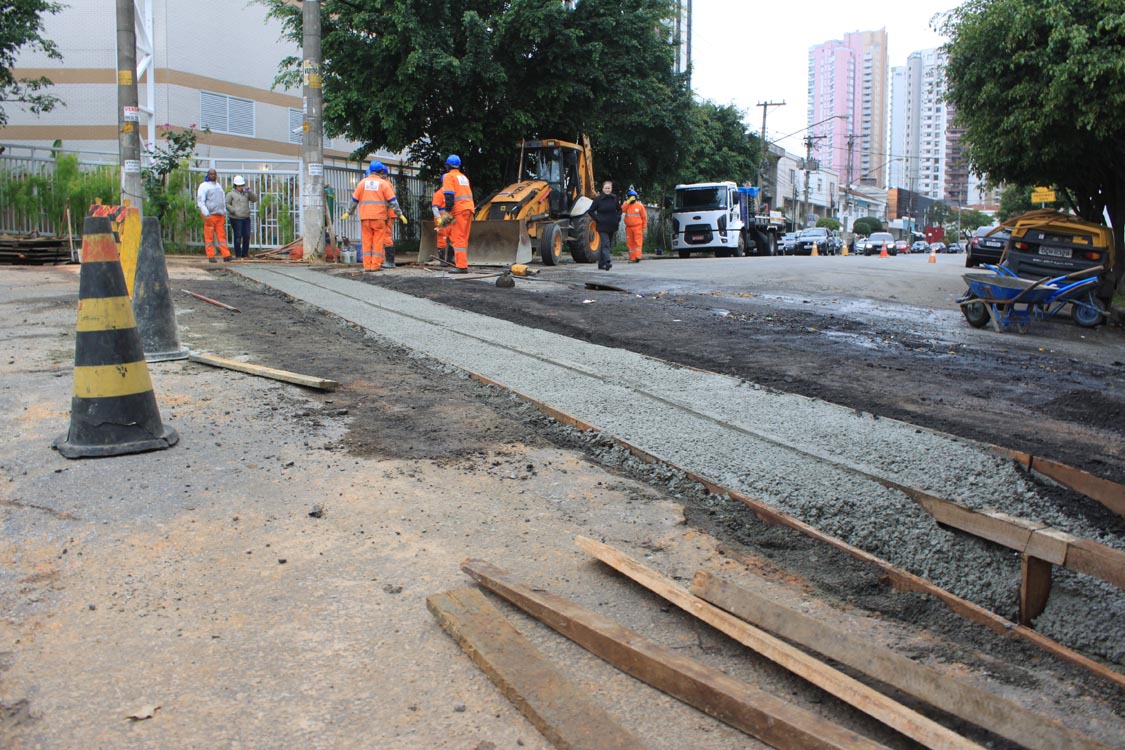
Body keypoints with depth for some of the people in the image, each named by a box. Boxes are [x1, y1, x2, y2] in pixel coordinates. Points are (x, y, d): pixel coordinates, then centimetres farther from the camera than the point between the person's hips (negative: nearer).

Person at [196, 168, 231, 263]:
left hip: (220, 215, 6)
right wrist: (206, 213, -17)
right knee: (209, 236, -3)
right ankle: (211, 256, -1)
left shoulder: (218, 186, 20)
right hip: (210, 215, -6)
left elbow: (223, 200, 27)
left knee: (222, 235, 2)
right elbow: (200, 201, -7)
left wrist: (224, 212, 18)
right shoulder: (204, 186, 0)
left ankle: (226, 256, -2)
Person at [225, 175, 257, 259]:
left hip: (246, 218, 5)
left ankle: (245, 253, 17)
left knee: (247, 236, 5)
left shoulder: (246, 193, 14)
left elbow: (254, 199, 6)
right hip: (236, 218, -5)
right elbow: (227, 204, -2)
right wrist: (234, 211, -12)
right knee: (238, 236, -3)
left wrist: (250, 191, -5)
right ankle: (238, 255, 3)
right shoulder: (231, 194, 2)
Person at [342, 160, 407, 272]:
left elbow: (354, 200, 10)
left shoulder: (362, 182, 7)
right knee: (378, 242, 2)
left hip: (365, 217, 3)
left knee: (367, 242, 7)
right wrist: (400, 214, 2)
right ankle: (375, 265, -1)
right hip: (379, 217, -2)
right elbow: (393, 201, -3)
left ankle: (367, 265, 5)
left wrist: (348, 213, 21)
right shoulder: (384, 184, -1)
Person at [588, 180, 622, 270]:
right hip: (602, 226, -4)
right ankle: (607, 262, -25)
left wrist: (617, 218, 4)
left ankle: (601, 263, 19)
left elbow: (619, 210, 20)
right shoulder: (598, 199, -5)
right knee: (605, 244, -16)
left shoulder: (615, 199, 7)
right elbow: (591, 211, -1)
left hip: (612, 226, 5)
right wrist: (597, 219, -9)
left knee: (607, 245, 10)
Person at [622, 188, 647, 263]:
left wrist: (644, 228, 2)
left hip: (637, 227, -3)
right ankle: (632, 258, 7)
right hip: (628, 227, 4)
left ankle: (638, 257, -15)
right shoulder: (626, 205, 10)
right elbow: (622, 209, -12)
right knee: (630, 243, 3)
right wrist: (628, 201, -13)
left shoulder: (640, 205, 2)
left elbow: (644, 217, 4)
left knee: (638, 242, -10)